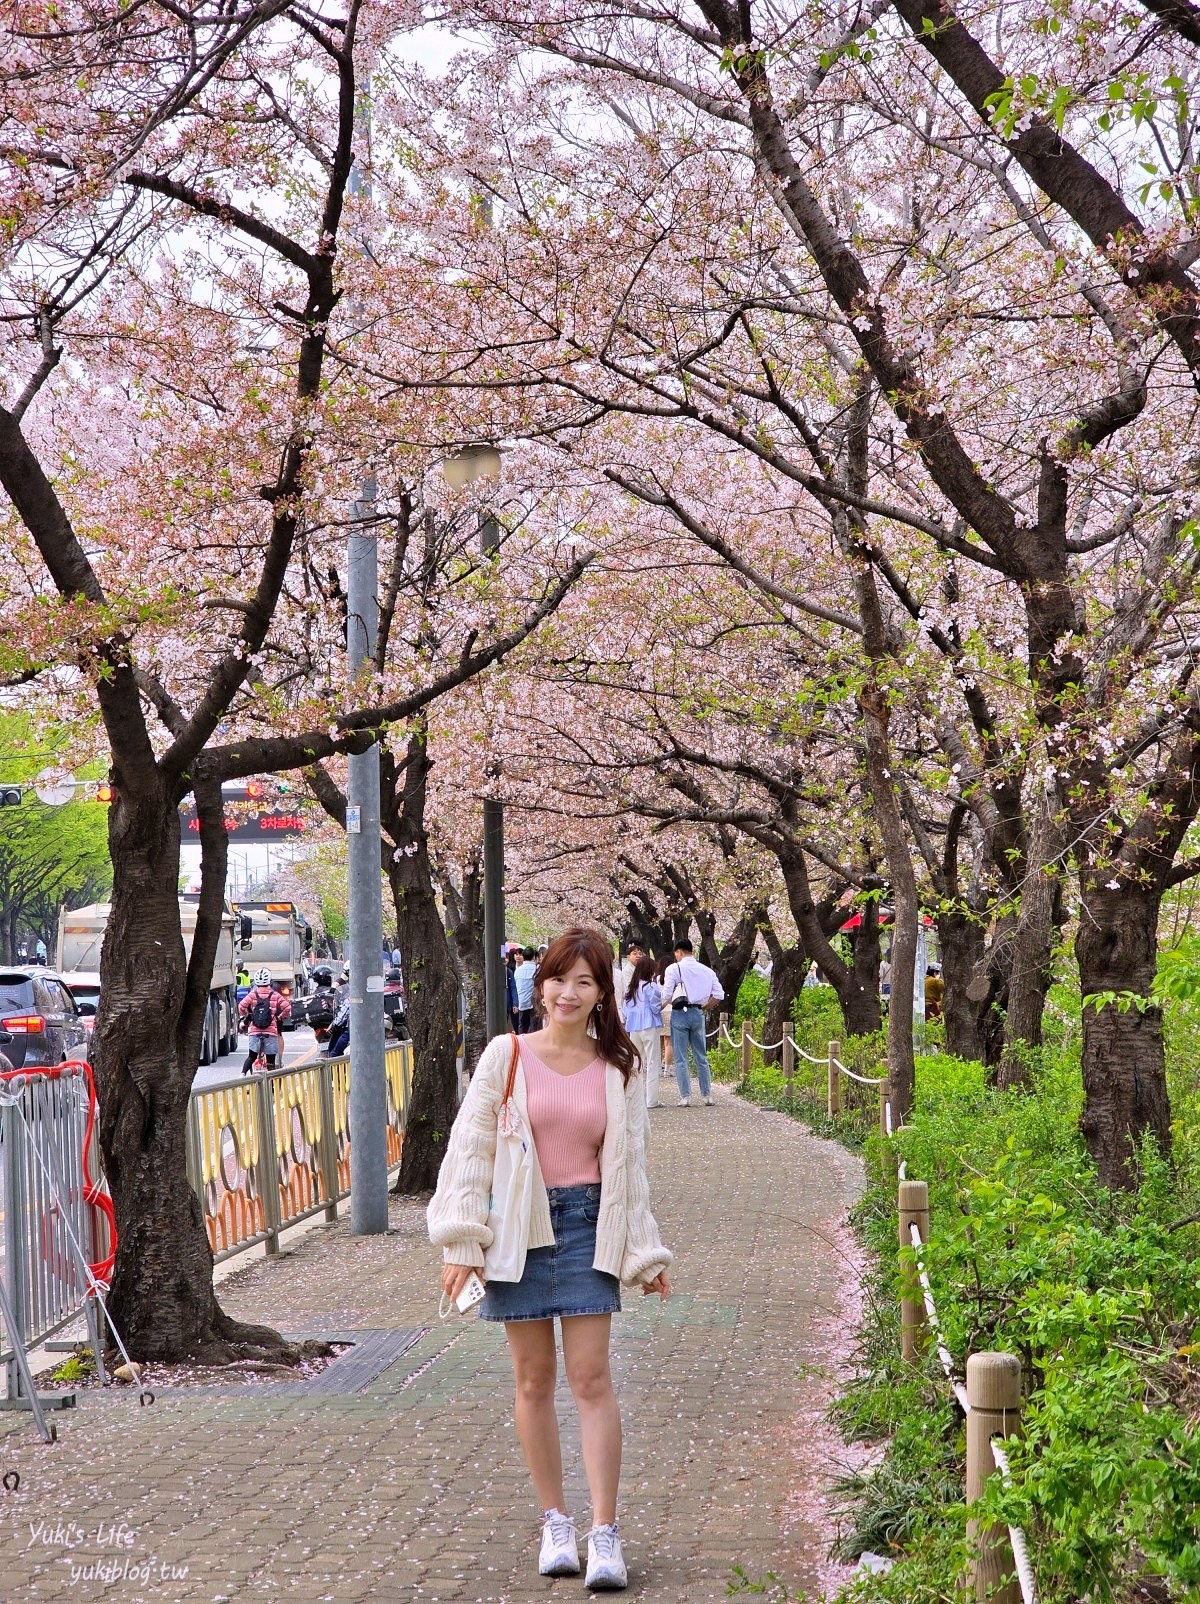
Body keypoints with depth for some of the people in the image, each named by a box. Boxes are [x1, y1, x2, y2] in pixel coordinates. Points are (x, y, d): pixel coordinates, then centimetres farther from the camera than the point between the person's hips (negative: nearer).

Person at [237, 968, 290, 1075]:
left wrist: (246, 1016, 10)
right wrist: (280, 1018, 12)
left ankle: (243, 1074, -3)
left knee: (252, 1056, 15)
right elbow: (287, 1008, -7)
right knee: (270, 1060, 4)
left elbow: (241, 1006, -11)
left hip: (254, 1031, 1)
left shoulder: (252, 994, 1)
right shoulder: (275, 995, 0)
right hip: (271, 1031, -1)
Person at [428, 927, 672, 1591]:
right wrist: (462, 1242, -6)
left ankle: (605, 1533, -4)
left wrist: (646, 1254, 9)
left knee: (591, 1378, -5)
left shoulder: (618, 1068, 5)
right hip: (520, 1227, 0)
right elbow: (470, 1147, -1)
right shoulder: (507, 1056, -1)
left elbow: (629, 1163, 10)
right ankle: (555, 1523, 17)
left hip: (587, 1225, 0)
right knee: (533, 1381, 6)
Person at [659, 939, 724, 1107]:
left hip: (679, 1013, -4)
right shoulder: (706, 970, 6)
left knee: (680, 1059, 1)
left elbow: (666, 996, -11)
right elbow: (719, 995, 2)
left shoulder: (674, 969, -7)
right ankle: (707, 1095, 13)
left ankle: (685, 1097, -4)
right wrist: (704, 1006, 13)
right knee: (701, 1057, 13)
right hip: (698, 1014, 4)